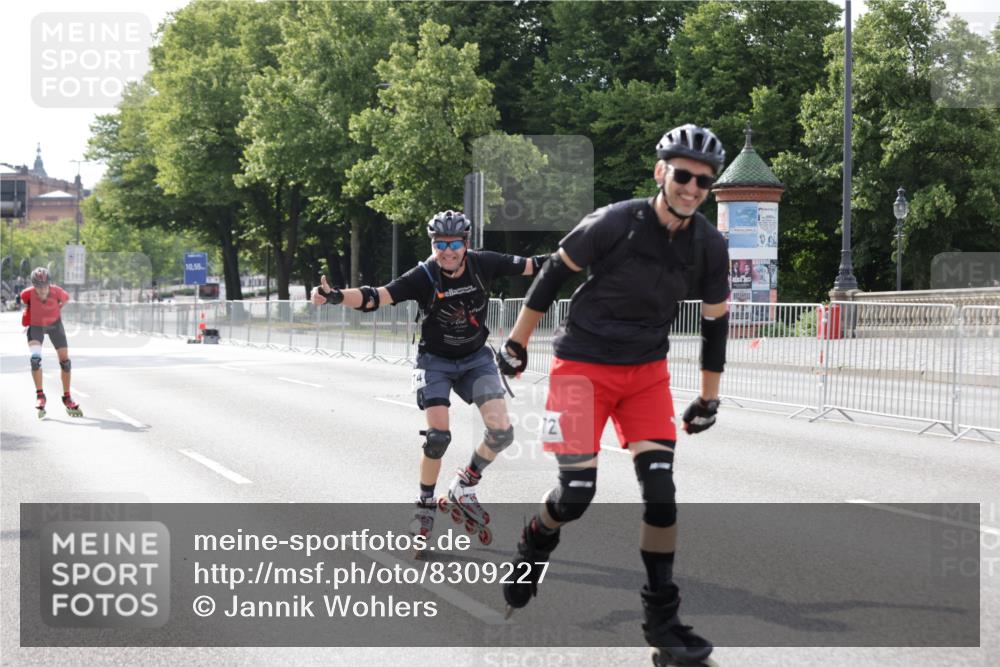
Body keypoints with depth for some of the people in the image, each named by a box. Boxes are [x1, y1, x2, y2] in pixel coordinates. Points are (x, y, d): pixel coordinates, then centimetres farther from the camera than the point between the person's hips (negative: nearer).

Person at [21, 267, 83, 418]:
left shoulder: (57, 292, -29)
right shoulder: (27, 293, -29)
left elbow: (66, 299, -5)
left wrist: (56, 310, -6)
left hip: (54, 324, 2)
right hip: (35, 325, -1)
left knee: (65, 360, 2)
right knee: (35, 358, -24)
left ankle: (67, 398, 18)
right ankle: (40, 396, -11)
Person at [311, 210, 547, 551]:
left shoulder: (483, 264, -16)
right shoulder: (423, 276, -23)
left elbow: (532, 265, -6)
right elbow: (376, 297, -32)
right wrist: (336, 296, -48)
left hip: (476, 358, 3)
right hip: (436, 360, -2)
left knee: (501, 431, -13)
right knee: (438, 436, -16)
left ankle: (465, 485, 13)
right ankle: (425, 505, 8)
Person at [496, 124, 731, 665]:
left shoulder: (710, 246, -6)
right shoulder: (615, 224, -19)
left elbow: (715, 320, 9)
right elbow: (552, 274, -6)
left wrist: (709, 399, 14)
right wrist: (517, 343, 1)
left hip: (647, 372, 4)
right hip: (583, 366, -3)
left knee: (660, 489, -11)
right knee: (576, 492, -12)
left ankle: (662, 622, -1)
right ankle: (534, 547, 24)